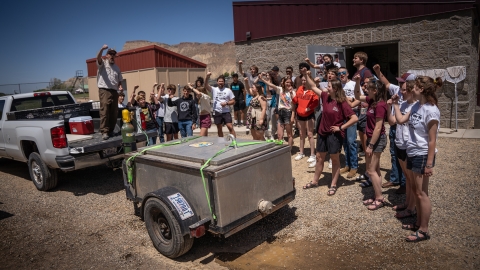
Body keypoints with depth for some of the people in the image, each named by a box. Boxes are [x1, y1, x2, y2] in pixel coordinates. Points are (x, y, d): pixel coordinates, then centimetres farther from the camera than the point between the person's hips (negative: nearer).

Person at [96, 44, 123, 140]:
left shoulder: (117, 67, 21)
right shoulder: (103, 63, 5)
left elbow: (119, 80, 25)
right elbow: (98, 58, -19)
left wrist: (120, 86, 3)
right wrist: (102, 49, -37)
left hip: (114, 91, 6)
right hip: (104, 90, -5)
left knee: (114, 113, 5)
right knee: (104, 111, -12)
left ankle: (111, 130, 14)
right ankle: (104, 131, -13)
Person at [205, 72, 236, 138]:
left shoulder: (228, 90, 3)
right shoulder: (214, 89, 4)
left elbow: (233, 101, 3)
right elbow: (206, 86, -13)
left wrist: (226, 103, -15)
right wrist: (207, 77, -29)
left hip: (226, 112, -1)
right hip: (217, 112, 1)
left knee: (230, 127, -9)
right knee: (219, 128, 11)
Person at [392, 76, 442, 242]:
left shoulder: (431, 110, -19)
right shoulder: (416, 106, 5)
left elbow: (432, 140, -18)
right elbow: (400, 120, 13)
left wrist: (429, 164, -18)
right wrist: (395, 104, 12)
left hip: (423, 155, -8)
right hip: (412, 153, 8)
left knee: (421, 193, 0)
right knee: (416, 191, 17)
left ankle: (424, 231, 12)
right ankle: (419, 223, 30)